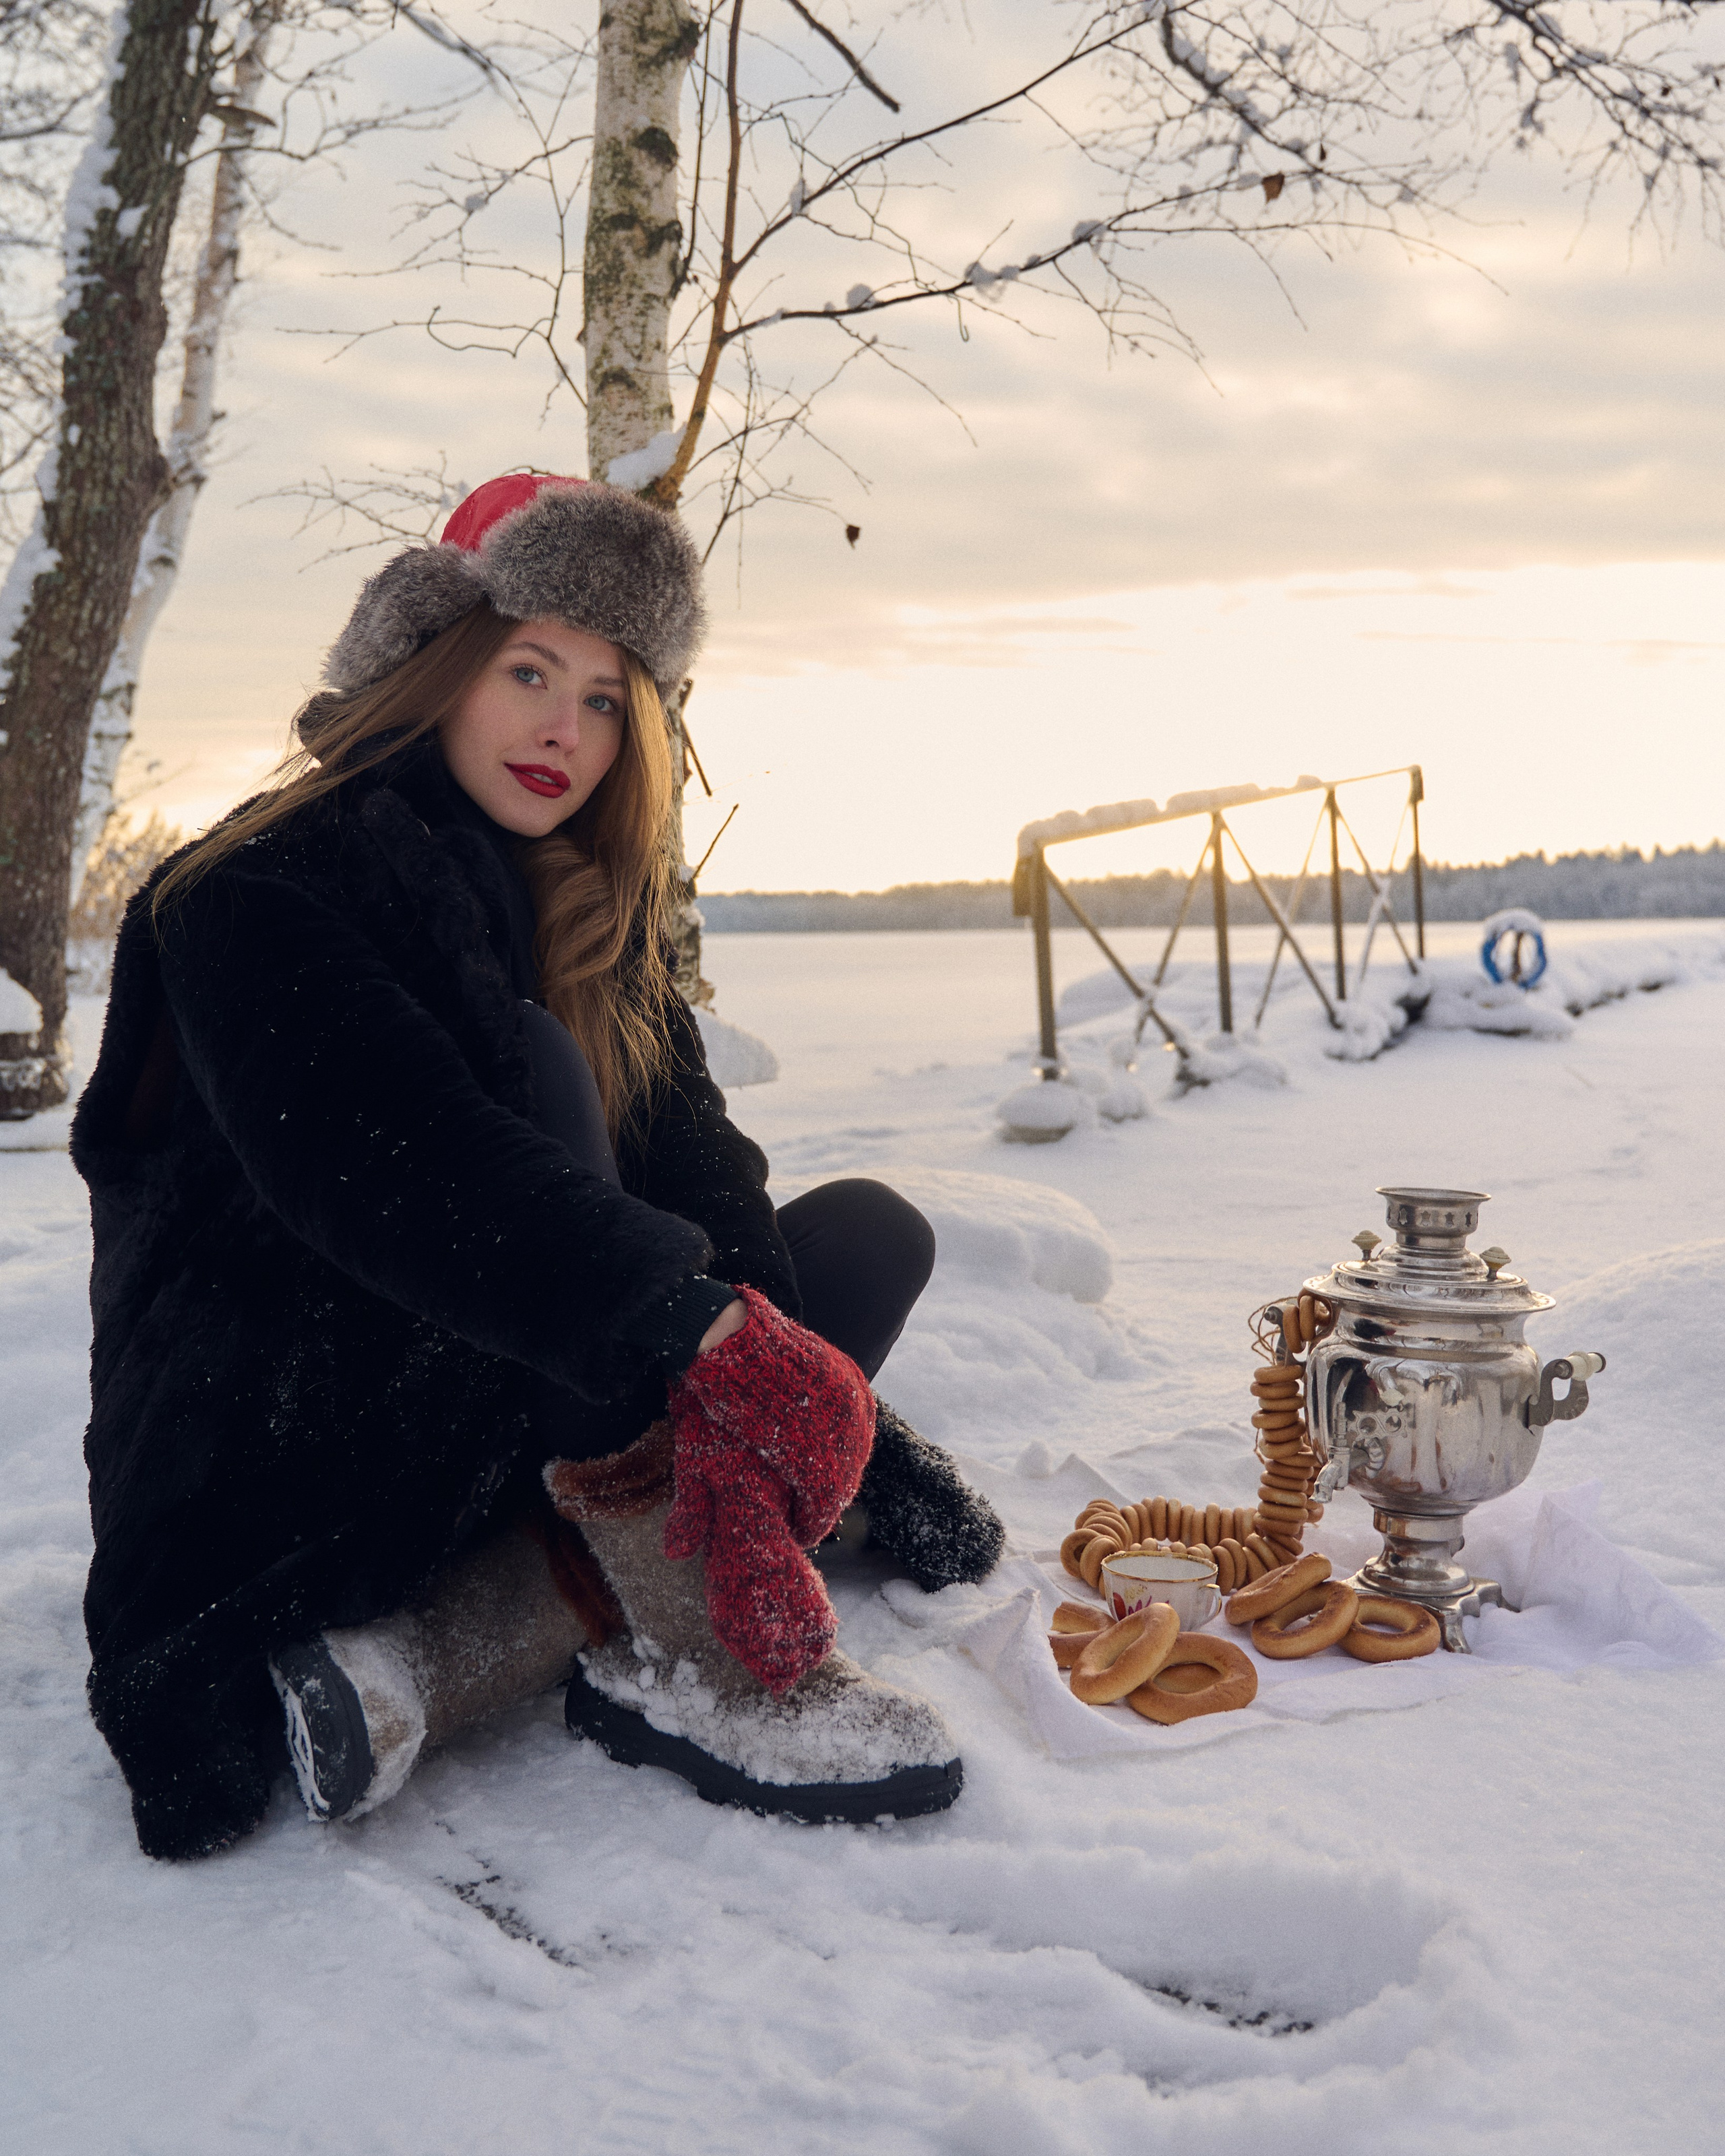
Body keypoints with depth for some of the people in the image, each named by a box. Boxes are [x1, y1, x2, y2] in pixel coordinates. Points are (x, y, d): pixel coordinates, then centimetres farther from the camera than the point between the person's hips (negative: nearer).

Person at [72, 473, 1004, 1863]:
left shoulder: (592, 913, 9)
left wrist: (759, 1357, -25)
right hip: (277, 1459, -7)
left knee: (872, 1233, -2)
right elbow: (387, 1162, -32)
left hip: (518, 1423, 7)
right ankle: (679, 1651, -31)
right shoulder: (262, 893, -14)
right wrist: (685, 1322, -42)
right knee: (527, 1064, -27)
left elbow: (689, 1149, -5)